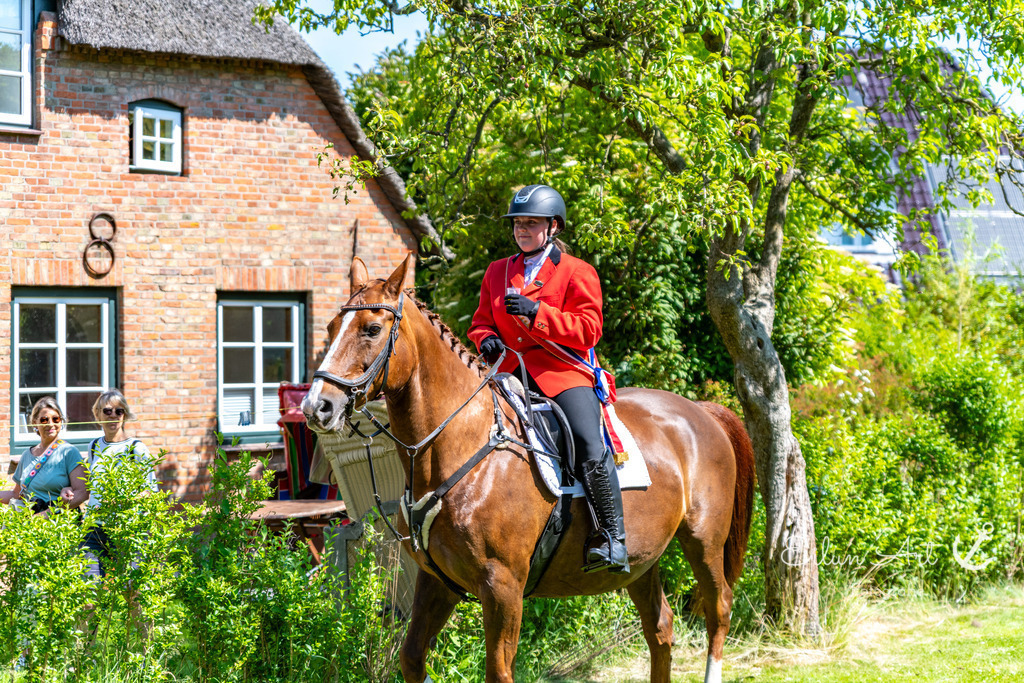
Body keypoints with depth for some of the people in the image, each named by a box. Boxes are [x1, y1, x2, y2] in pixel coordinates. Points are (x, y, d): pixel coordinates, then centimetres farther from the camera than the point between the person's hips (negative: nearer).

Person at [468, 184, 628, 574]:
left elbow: (588, 330, -6)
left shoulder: (577, 272, 4)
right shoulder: (498, 272, 19)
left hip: (562, 373, -5)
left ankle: (612, 538, -15)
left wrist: (536, 312, -18)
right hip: (510, 374, 5)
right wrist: (486, 339, -4)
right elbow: (481, 321, 22)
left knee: (591, 449, -24)